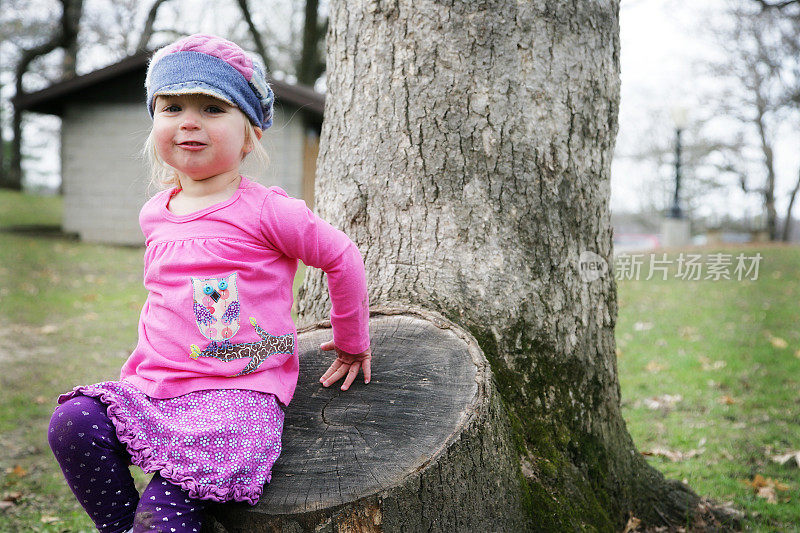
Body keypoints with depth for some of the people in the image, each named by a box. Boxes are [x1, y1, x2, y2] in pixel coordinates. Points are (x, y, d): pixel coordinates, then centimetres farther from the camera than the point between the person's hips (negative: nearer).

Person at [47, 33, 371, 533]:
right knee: (73, 421, -19)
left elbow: (343, 258, 1)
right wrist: (136, 370, 21)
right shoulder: (155, 215, 12)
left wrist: (351, 343, 11)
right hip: (157, 387, 6)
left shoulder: (266, 211, -8)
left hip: (237, 395, -6)